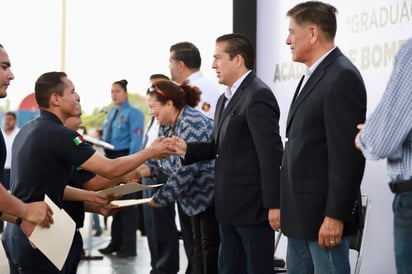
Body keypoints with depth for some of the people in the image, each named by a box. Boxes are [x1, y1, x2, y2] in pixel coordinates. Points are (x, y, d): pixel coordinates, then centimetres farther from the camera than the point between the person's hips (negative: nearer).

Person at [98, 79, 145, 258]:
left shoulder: (133, 113, -7)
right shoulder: (111, 114, 16)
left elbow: (136, 141, -15)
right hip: (109, 158, 8)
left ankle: (128, 246, 5)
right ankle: (115, 242, 25)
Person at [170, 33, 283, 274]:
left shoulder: (258, 96, -16)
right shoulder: (226, 99, 16)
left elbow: (271, 153, -20)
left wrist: (273, 204, -22)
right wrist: (188, 149, 2)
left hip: (253, 204, -10)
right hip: (231, 205, 10)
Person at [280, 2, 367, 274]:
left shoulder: (342, 77, -15)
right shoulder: (312, 77, 16)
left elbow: (348, 153, -20)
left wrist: (335, 215, -21)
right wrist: (290, 209, 16)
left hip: (324, 214, -9)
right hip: (301, 212, 10)